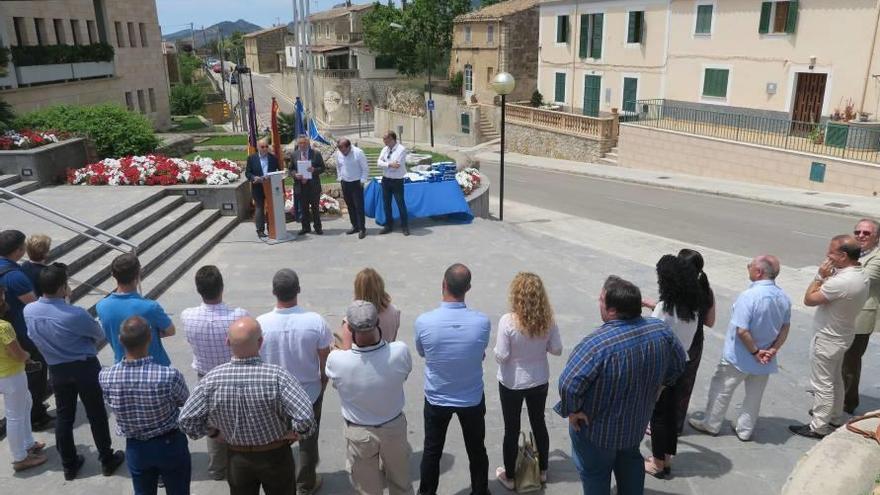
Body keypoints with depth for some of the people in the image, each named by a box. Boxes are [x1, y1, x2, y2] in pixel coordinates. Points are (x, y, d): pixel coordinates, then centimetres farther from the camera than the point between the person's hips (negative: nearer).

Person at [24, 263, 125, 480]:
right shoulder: (76, 314, -27)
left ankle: (69, 465, 30)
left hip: (57, 370, 5)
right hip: (85, 367, -4)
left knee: (64, 417, 17)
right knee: (96, 415, 11)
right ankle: (107, 460, 24)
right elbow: (99, 335, -8)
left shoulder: (28, 311, -11)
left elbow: (33, 336, 9)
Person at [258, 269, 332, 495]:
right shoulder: (315, 321, -24)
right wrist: (321, 386, 7)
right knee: (308, 440, 22)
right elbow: (326, 363, -12)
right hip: (310, 393, 0)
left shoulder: (260, 324, -22)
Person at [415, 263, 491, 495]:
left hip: (436, 399, 0)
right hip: (472, 399, 0)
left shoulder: (423, 321, -24)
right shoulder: (482, 322, -22)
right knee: (476, 450, 22)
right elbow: (481, 355, -3)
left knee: (432, 451, 21)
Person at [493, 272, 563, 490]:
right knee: (539, 424, 23)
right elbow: (557, 349, -3)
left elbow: (501, 356, -21)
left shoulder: (507, 321, -25)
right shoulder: (547, 320, -13)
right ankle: (542, 471, 41)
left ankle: (509, 477, 29)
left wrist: (498, 349, 0)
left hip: (511, 384, -3)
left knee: (511, 430, 13)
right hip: (539, 381, 4)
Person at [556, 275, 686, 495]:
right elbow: (679, 363, 1)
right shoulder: (661, 329, -16)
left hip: (597, 428, -5)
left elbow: (569, 384, -39)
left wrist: (572, 410, -20)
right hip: (637, 421, 5)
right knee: (630, 462, 32)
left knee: (595, 474, 21)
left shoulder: (597, 343, -36)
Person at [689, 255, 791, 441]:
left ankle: (710, 424, 27)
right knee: (754, 395, 19)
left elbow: (742, 331, -28)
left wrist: (755, 351, -15)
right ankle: (745, 430, 32)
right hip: (764, 360, 6)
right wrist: (773, 350, 0)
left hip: (739, 357, -6)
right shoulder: (783, 298, -4)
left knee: (721, 390, 13)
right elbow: (785, 328, 4)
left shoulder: (748, 296, -28)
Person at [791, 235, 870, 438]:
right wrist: (829, 277, -2)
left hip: (827, 339, -9)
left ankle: (818, 427, 15)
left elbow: (809, 299, -21)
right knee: (835, 379, 25)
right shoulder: (862, 276, -2)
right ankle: (835, 418, 41)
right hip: (843, 335, 9)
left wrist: (820, 276, -17)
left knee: (822, 385, 4)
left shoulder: (840, 282, -33)